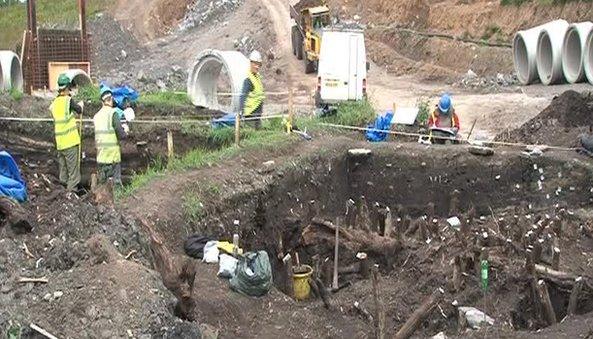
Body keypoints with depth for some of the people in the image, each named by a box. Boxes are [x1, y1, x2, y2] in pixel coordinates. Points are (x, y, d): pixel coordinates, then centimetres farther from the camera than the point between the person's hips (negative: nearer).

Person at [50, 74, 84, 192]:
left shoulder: (54, 103, 6)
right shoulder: (68, 100, -14)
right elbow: (79, 111, -1)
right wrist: (81, 105, 21)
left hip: (59, 142, 7)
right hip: (71, 141, -7)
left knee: (62, 165, 17)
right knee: (73, 167, 0)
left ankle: (63, 183, 24)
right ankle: (72, 188, 2)